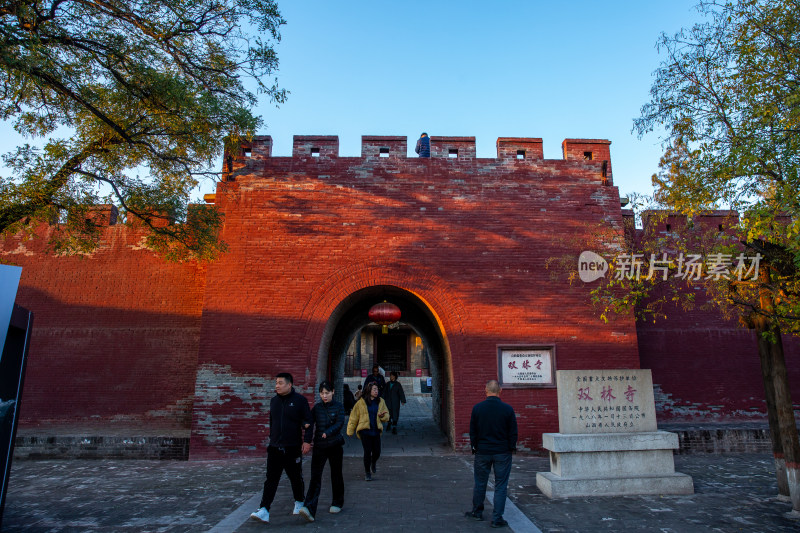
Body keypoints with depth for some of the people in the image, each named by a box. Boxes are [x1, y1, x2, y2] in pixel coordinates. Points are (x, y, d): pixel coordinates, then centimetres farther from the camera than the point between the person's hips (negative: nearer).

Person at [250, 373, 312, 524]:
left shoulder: (300, 400, -7)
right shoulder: (274, 401, 9)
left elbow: (308, 422, -7)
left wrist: (307, 441, -13)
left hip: (293, 448, -4)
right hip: (274, 448, 4)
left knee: (296, 478, 11)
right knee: (271, 479, -1)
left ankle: (299, 502, 31)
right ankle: (264, 511, 0)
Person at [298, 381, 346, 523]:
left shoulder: (339, 407, -2)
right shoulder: (316, 408, 4)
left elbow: (339, 423, -13)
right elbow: (310, 425, -3)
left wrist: (328, 432, -30)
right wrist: (307, 441, -18)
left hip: (335, 445, -1)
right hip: (319, 446, 1)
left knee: (336, 475, 11)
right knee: (315, 476, -9)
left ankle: (337, 503, 29)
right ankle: (309, 508, -14)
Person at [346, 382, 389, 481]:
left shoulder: (381, 401, 6)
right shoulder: (361, 402, -3)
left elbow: (386, 416, 11)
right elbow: (354, 417, 2)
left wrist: (382, 415, -13)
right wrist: (350, 431, 4)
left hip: (376, 431, 3)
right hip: (365, 431, -3)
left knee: (377, 452, 3)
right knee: (367, 452, -5)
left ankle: (374, 462, 39)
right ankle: (367, 473, 16)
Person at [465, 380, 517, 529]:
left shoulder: (477, 408, -6)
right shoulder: (508, 409, -10)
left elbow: (472, 431, 1)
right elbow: (513, 433, -3)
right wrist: (511, 448, 9)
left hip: (482, 452, 1)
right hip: (502, 453, -1)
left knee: (480, 483, 15)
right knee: (500, 486, 8)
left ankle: (477, 512, 29)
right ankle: (497, 518, 10)